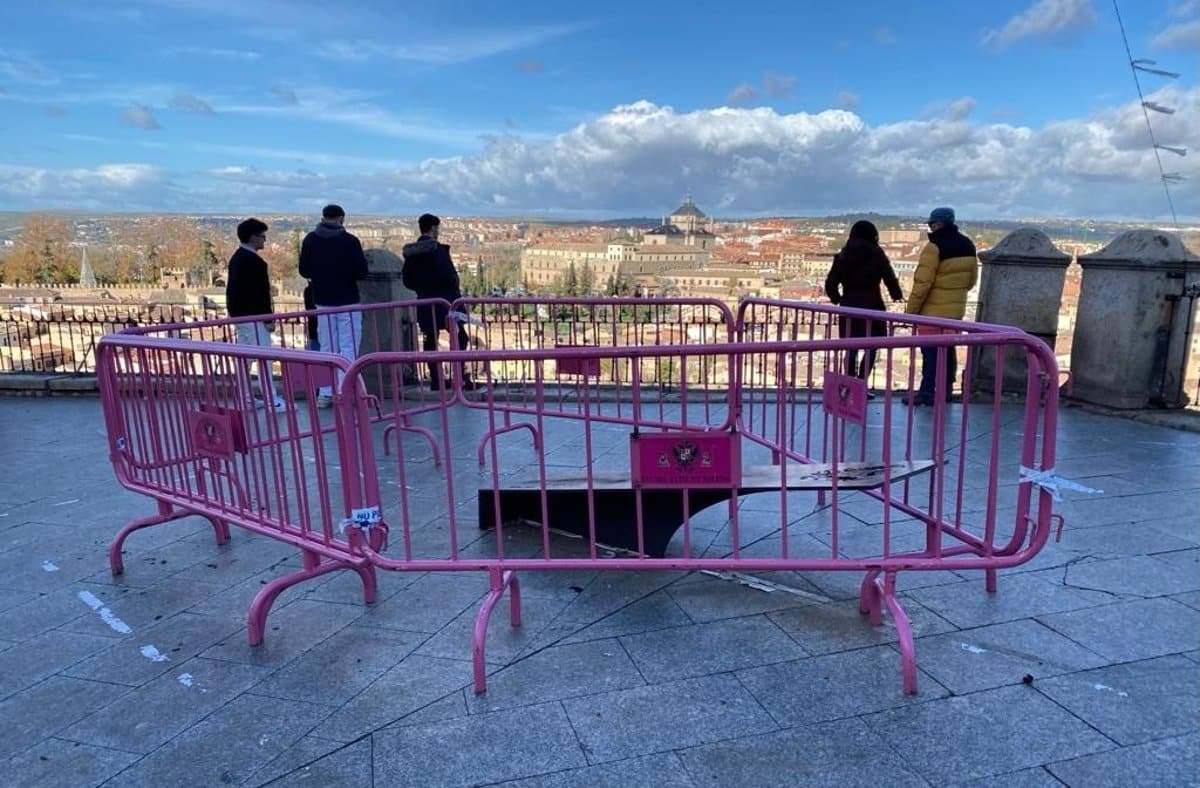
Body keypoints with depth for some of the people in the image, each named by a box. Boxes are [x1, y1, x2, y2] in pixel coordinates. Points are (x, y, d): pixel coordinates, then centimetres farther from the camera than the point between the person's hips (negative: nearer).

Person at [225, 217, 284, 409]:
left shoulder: (236, 259, 15)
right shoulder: (253, 261, -16)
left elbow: (231, 289, 19)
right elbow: (260, 293, -20)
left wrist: (234, 311, 23)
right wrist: (268, 318, -18)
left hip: (238, 314, 11)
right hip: (253, 316, -10)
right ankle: (272, 400, -9)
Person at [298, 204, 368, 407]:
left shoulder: (310, 240, 1)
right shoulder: (350, 241, -10)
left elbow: (304, 271, 6)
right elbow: (362, 272, -9)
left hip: (322, 302, 4)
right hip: (347, 302, -4)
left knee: (327, 348, 10)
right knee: (348, 348, -1)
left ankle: (326, 393, 9)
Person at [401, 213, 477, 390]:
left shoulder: (410, 252, 5)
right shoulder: (437, 249, -14)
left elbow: (406, 279, 7)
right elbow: (448, 275, -20)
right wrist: (456, 289, -2)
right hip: (444, 301, -6)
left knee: (430, 341, 9)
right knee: (460, 338, 4)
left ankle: (436, 380, 10)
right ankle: (460, 377, -1)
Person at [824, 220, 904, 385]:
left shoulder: (843, 255, 6)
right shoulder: (877, 254, -3)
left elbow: (830, 284, 3)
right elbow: (890, 279, -4)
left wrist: (837, 299, 21)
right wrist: (897, 295, 15)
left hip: (848, 308, 3)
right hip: (871, 307, -3)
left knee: (851, 348, 13)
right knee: (870, 348, 5)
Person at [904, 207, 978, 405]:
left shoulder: (935, 247, -17)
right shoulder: (968, 246, 9)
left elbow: (923, 282, -19)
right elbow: (972, 279, 15)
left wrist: (911, 310, -13)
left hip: (933, 310, -8)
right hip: (956, 310, 8)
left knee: (930, 351, -4)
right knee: (948, 350, 15)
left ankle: (927, 392, -3)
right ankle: (945, 391, 23)